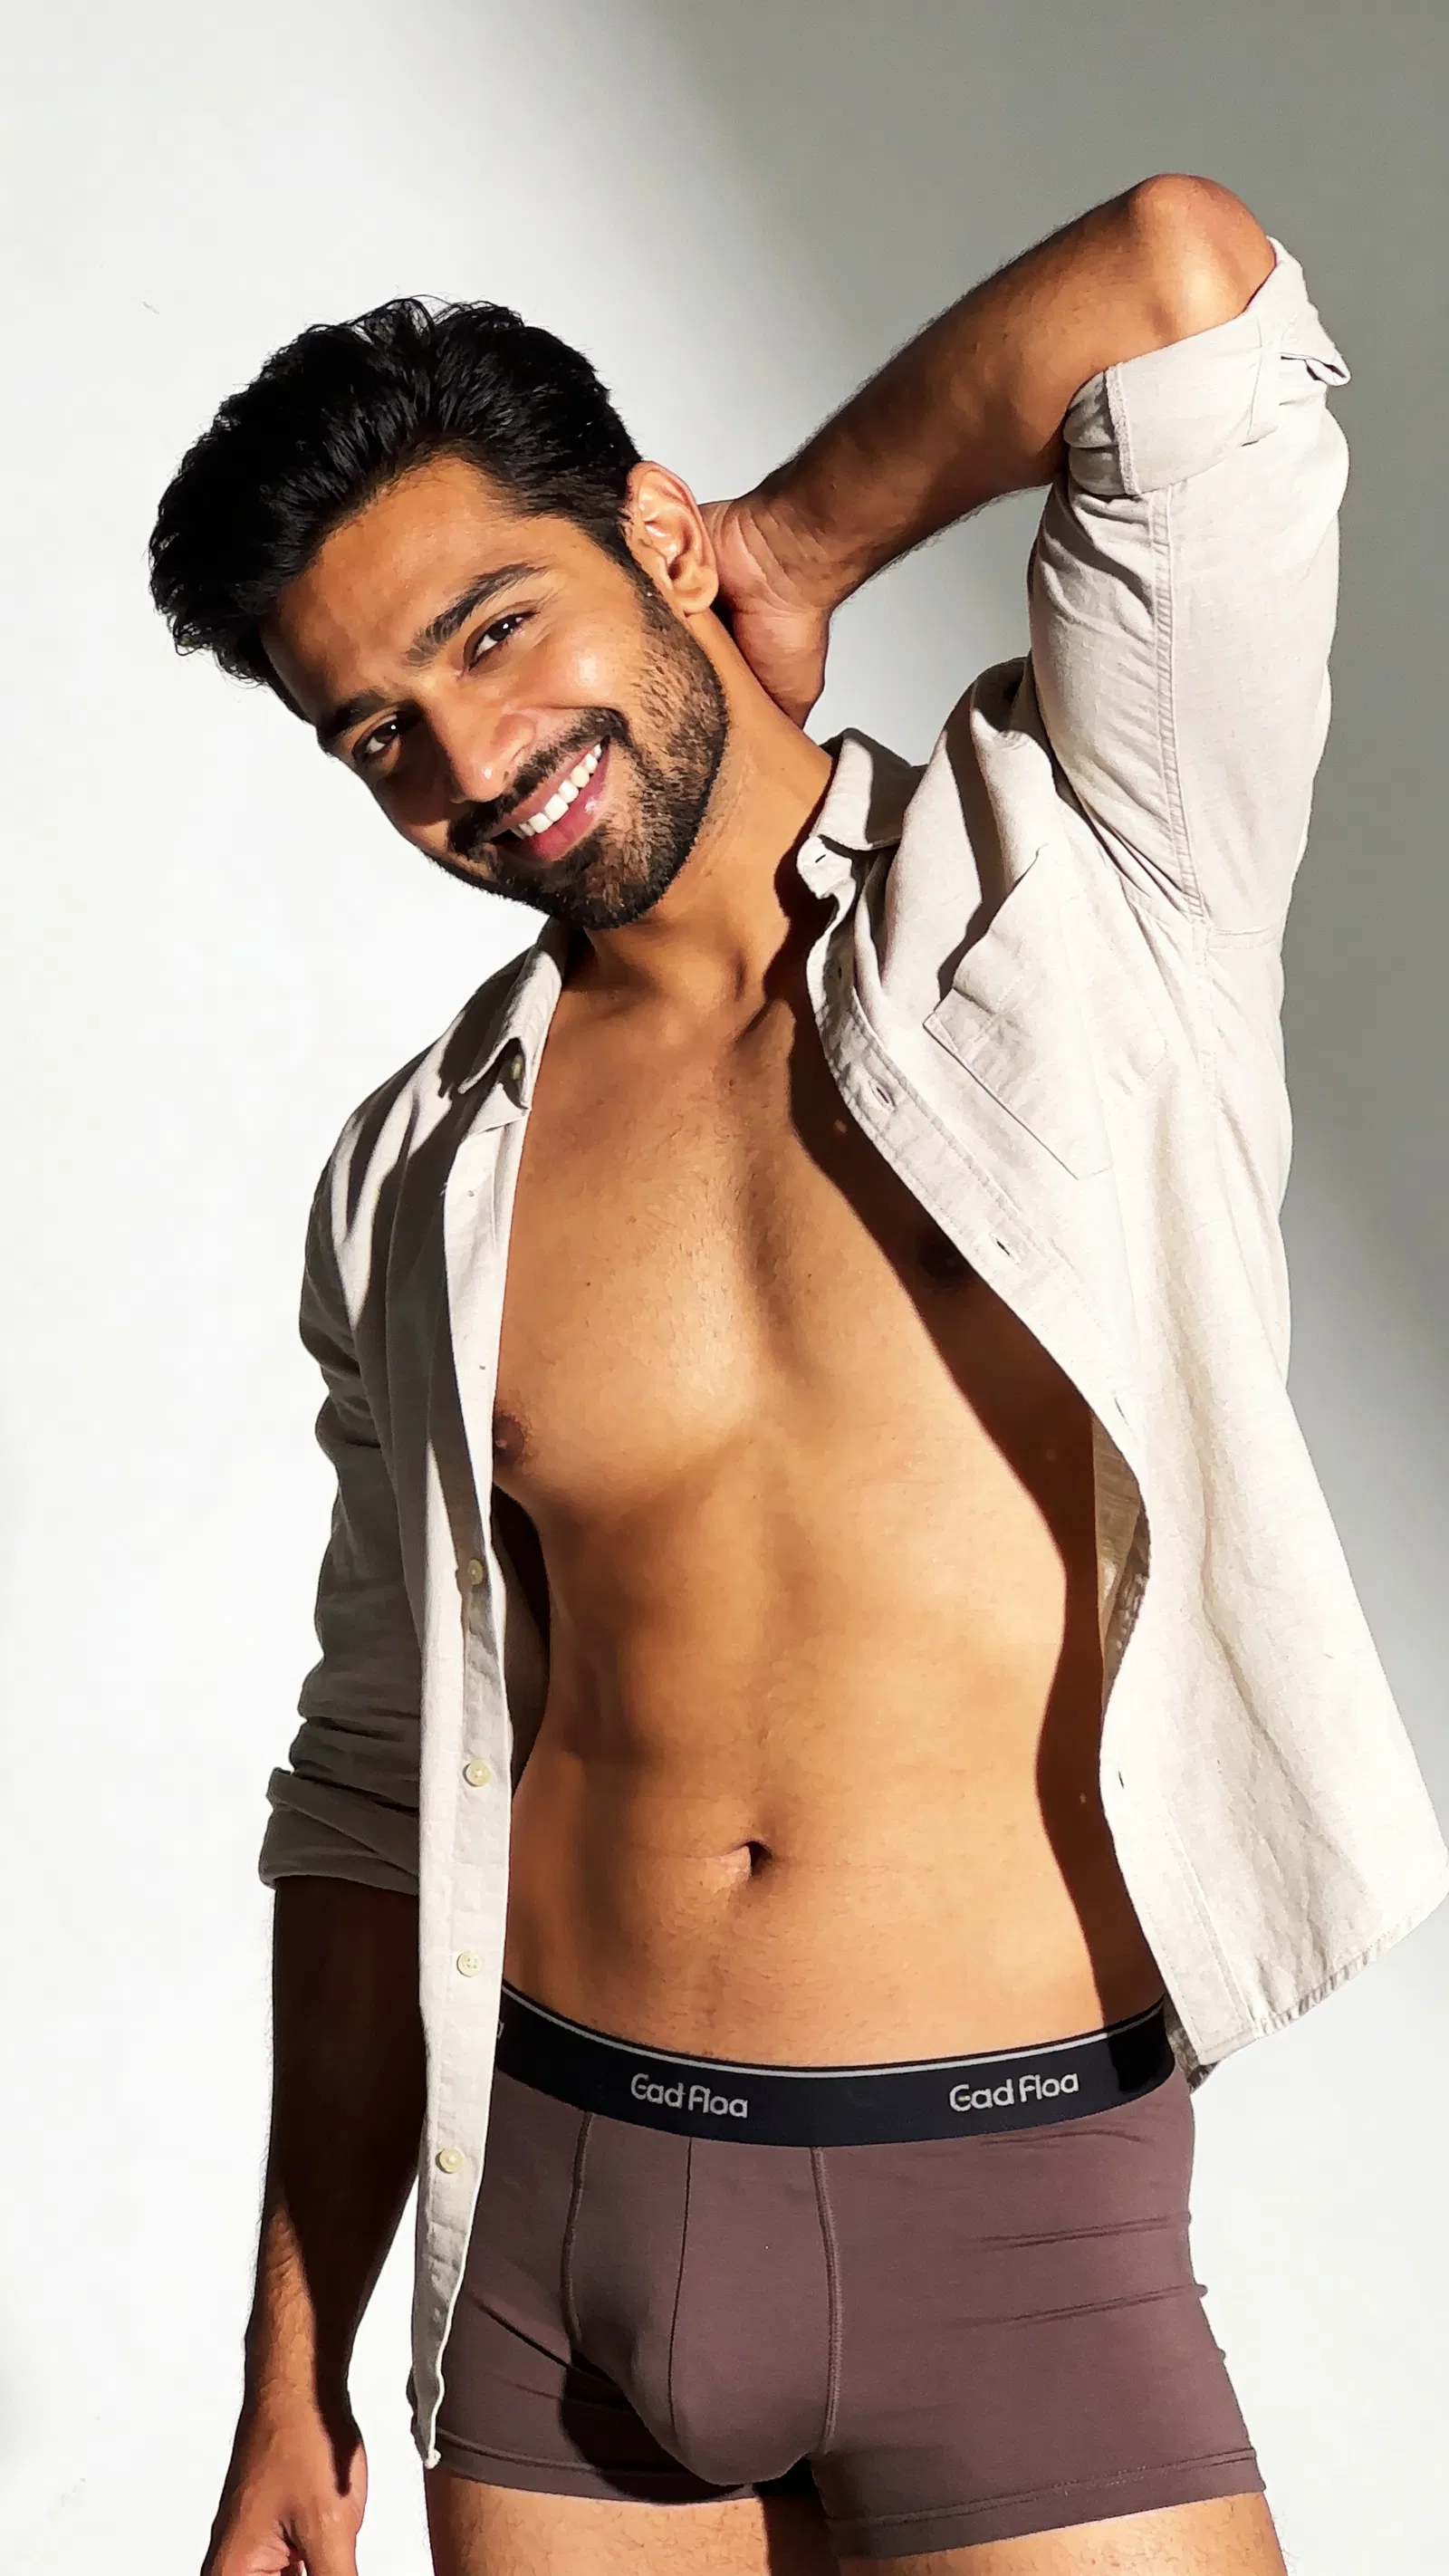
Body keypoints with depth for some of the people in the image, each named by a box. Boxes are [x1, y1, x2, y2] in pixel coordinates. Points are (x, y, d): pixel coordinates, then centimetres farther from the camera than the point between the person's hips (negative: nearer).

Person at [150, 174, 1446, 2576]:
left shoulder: (1077, 884, -4)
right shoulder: (422, 1190, 6)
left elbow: (1183, 284, -18)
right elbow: (386, 1792, 13)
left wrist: (803, 540, -1)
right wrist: (296, 2373, 13)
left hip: (1014, 2233, -3)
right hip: (552, 2224, 4)